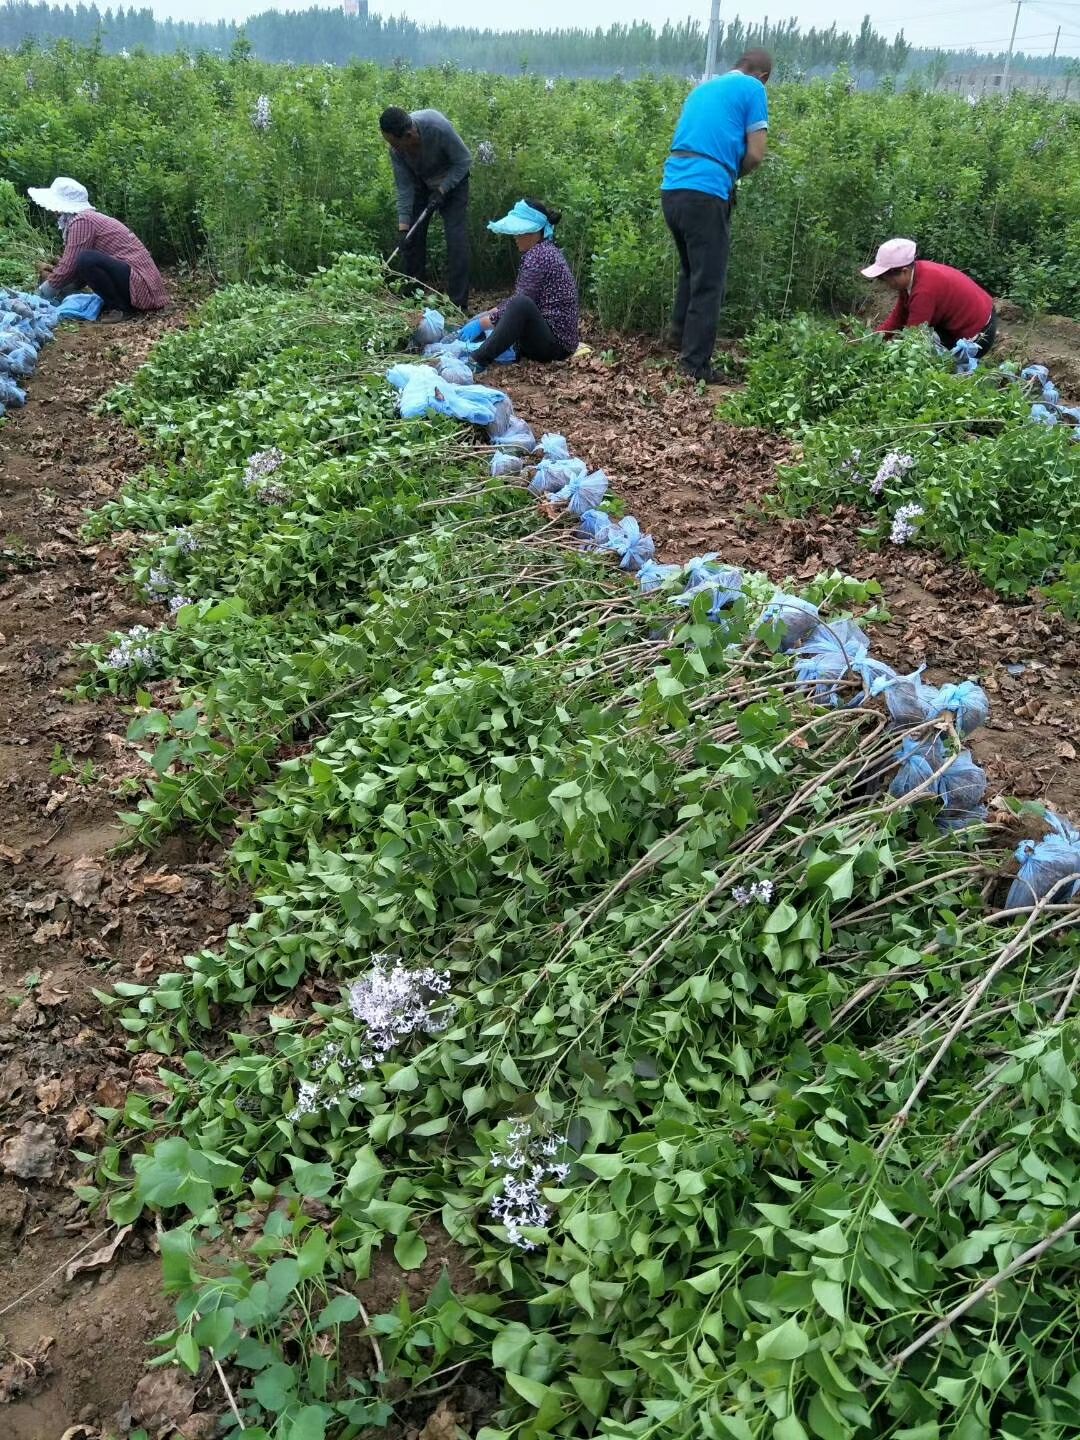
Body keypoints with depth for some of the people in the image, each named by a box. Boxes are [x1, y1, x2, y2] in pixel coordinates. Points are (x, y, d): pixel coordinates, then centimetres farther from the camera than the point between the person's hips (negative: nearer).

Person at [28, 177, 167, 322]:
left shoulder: (81, 221, -11)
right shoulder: (90, 218, 17)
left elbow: (68, 267, -12)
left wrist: (44, 292, 2)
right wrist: (60, 293, 20)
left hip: (139, 284, -10)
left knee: (86, 259, -25)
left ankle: (121, 308, -11)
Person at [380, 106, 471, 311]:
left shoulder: (438, 127, -37)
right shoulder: (396, 149, -24)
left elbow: (464, 160, -23)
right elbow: (404, 187, -17)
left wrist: (442, 190, -28)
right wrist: (403, 226, -23)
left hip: (452, 180, -4)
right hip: (421, 183, 4)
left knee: (456, 238, -16)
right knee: (412, 236, -2)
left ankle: (457, 304, -15)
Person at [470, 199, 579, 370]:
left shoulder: (538, 255, -15)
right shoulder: (542, 251, 15)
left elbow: (519, 302, -21)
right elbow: (517, 298, 18)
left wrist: (482, 324, -18)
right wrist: (488, 314, 9)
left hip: (556, 340, -11)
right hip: (547, 334, 11)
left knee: (521, 305, -38)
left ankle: (478, 360, -36)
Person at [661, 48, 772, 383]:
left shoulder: (703, 87, 26)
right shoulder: (753, 89, 5)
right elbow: (755, 155, -1)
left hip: (672, 188, 7)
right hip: (705, 192, -7)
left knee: (691, 271, 23)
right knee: (708, 283, -1)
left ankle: (680, 342, 30)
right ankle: (696, 366, 0)